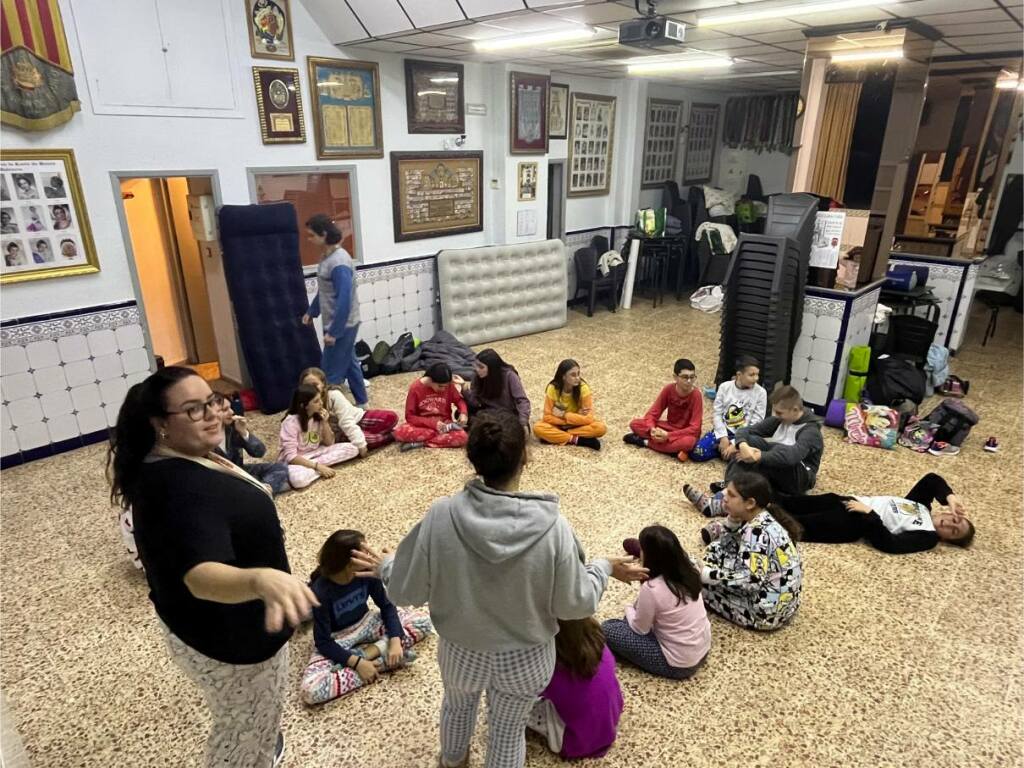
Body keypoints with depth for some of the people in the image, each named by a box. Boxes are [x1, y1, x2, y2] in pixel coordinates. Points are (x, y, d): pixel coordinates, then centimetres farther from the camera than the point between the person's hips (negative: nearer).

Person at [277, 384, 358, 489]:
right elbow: (291, 456, -24)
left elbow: (329, 443, 1)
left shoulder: (318, 416, -4)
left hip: (315, 454, 6)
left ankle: (315, 467, -18)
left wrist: (325, 422, -15)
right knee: (297, 478, -42)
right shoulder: (291, 422, -20)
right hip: (296, 461, -6)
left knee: (351, 449, -12)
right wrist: (318, 466, -29)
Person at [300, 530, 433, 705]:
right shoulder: (321, 592, -29)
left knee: (423, 620, -9)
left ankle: (371, 651, -18)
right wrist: (357, 663, -32)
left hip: (365, 624, 4)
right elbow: (323, 642, -23)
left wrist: (395, 641, -21)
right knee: (310, 689, -33)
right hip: (335, 639, -4)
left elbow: (387, 605, -7)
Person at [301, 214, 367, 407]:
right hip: (339, 324, 10)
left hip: (342, 325, -10)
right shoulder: (327, 256, 6)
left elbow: (344, 300, -28)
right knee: (349, 362, 20)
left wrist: (333, 331, -26)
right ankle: (361, 402, 34)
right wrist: (311, 311, 24)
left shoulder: (339, 263, -25)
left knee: (331, 372, -2)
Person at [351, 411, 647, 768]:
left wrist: (386, 566, 8)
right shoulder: (552, 525, -28)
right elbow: (574, 604, -16)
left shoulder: (441, 516, -26)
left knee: (458, 706, 35)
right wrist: (604, 568, 2)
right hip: (525, 658, -2)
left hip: (461, 651, 2)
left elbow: (408, 591, -13)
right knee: (509, 731, 27)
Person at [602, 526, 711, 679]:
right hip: (703, 650, 7)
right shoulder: (688, 570, -8)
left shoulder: (651, 588, -28)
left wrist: (629, 610, 9)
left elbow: (640, 629, -9)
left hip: (678, 665, -7)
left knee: (607, 629, -5)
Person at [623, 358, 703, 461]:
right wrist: (652, 429, -30)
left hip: (686, 432, -3)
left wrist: (668, 436, -32)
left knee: (688, 442, -41)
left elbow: (695, 428, -24)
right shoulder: (668, 389, -11)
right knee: (635, 424, -14)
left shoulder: (696, 395, -22)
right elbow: (652, 413, -8)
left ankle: (645, 442, -20)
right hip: (670, 427, 4)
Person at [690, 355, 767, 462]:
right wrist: (723, 437, -15)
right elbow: (716, 414, -2)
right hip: (722, 431, 1)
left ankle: (720, 448, -5)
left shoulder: (760, 393, -6)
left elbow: (756, 424, -9)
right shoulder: (725, 387, -2)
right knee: (697, 452, -21)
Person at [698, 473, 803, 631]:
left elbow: (751, 581, -31)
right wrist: (732, 518, -5)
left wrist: (708, 576, -24)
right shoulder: (763, 519, 0)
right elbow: (728, 540, 14)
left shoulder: (758, 533, -28)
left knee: (700, 582, -7)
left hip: (767, 611, -9)